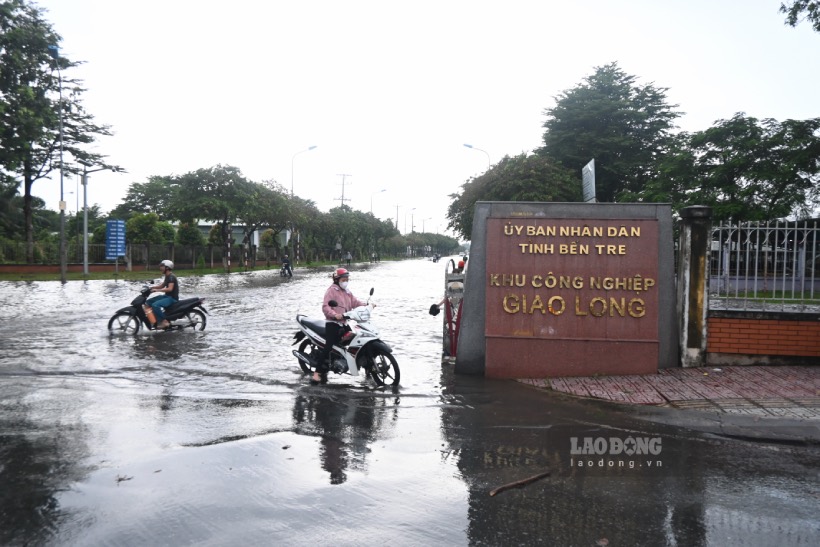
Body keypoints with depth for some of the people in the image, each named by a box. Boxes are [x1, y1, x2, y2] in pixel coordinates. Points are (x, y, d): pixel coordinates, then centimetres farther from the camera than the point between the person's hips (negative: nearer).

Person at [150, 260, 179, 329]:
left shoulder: (171, 277, -17)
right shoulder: (167, 276, 15)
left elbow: (170, 289, -29)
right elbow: (162, 286, 24)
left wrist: (157, 290, -28)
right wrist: (151, 287, 10)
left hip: (172, 298, -11)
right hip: (167, 296, 11)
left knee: (155, 305, -28)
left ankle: (164, 321, -20)